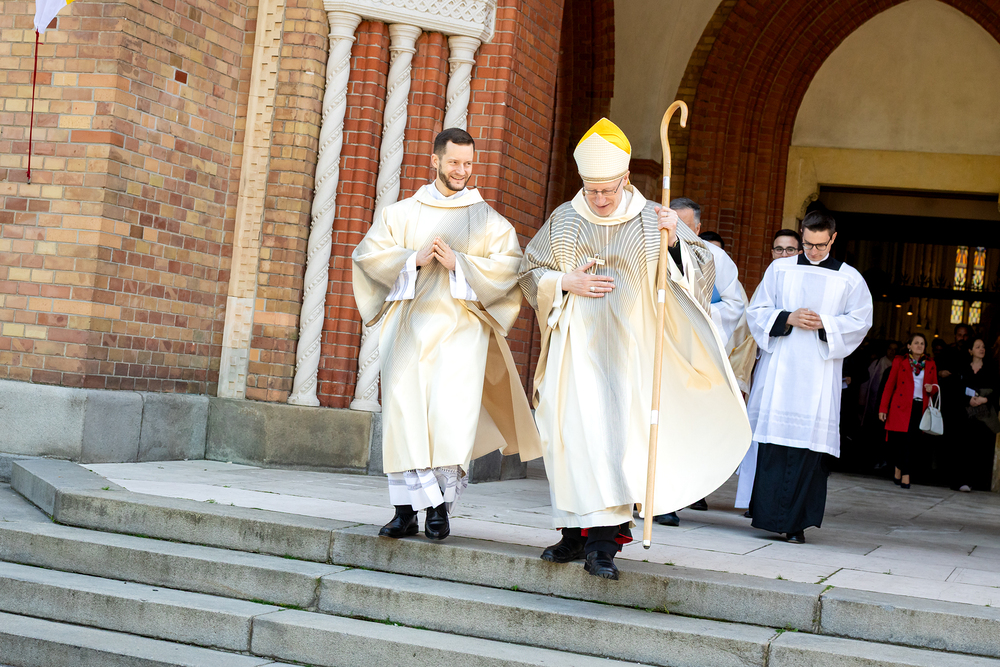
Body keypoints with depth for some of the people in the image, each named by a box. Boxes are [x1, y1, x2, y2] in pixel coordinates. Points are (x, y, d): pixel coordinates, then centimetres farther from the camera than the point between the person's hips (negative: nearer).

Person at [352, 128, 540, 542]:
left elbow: (509, 265, -2)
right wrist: (414, 258, -9)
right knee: (405, 413, -6)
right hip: (409, 323, 2)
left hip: (460, 326, -2)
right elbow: (366, 253, 6)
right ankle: (408, 509, -2)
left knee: (449, 416, -11)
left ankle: (440, 507, 2)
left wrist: (458, 263, -13)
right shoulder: (402, 213, 15)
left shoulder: (487, 220, 11)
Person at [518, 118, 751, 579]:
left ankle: (603, 541, -8)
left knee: (615, 434, -10)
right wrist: (565, 283, -5)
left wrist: (675, 242, -19)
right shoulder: (563, 220, 8)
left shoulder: (652, 220, 2)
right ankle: (577, 533, 11)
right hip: (575, 346, 2)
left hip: (627, 348, -2)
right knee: (573, 433, 0)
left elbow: (700, 269, 0)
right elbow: (529, 271, 13)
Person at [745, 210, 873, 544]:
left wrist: (825, 325, -11)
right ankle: (769, 513, 2)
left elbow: (860, 321, 6)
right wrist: (787, 318, -10)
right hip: (778, 366, 1)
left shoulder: (849, 278, 9)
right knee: (772, 439, -4)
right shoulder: (779, 269, 10)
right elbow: (757, 311, 8)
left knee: (808, 443, -6)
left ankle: (796, 521, -2)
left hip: (819, 371, -1)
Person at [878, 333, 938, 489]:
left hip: (920, 408, 3)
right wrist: (883, 408, -1)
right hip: (902, 407, -3)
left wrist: (932, 388, -7)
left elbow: (935, 386, 19)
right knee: (905, 440, -10)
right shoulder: (899, 361, 6)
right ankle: (905, 475, -2)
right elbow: (889, 385, 5)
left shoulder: (930, 364, 14)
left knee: (913, 442, -2)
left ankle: (899, 472, 11)